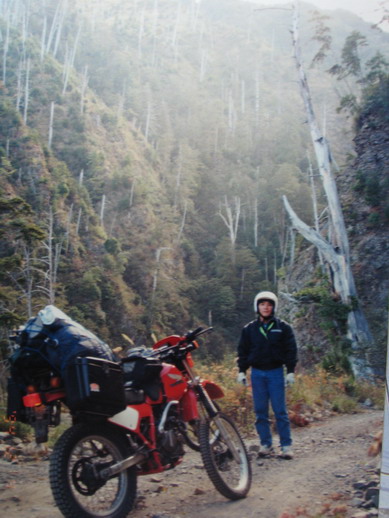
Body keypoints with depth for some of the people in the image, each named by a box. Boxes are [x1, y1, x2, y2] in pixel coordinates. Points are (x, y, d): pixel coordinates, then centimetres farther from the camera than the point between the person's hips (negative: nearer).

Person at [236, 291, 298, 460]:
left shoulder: (283, 327, 2)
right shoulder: (249, 329, 7)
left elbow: (291, 350, 2)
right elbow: (242, 351, 11)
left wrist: (290, 371, -4)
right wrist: (241, 371, 4)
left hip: (276, 372, -2)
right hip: (257, 373, 2)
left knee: (280, 411, -3)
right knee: (260, 411, 5)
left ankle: (286, 445, 3)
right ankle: (265, 444, 12)